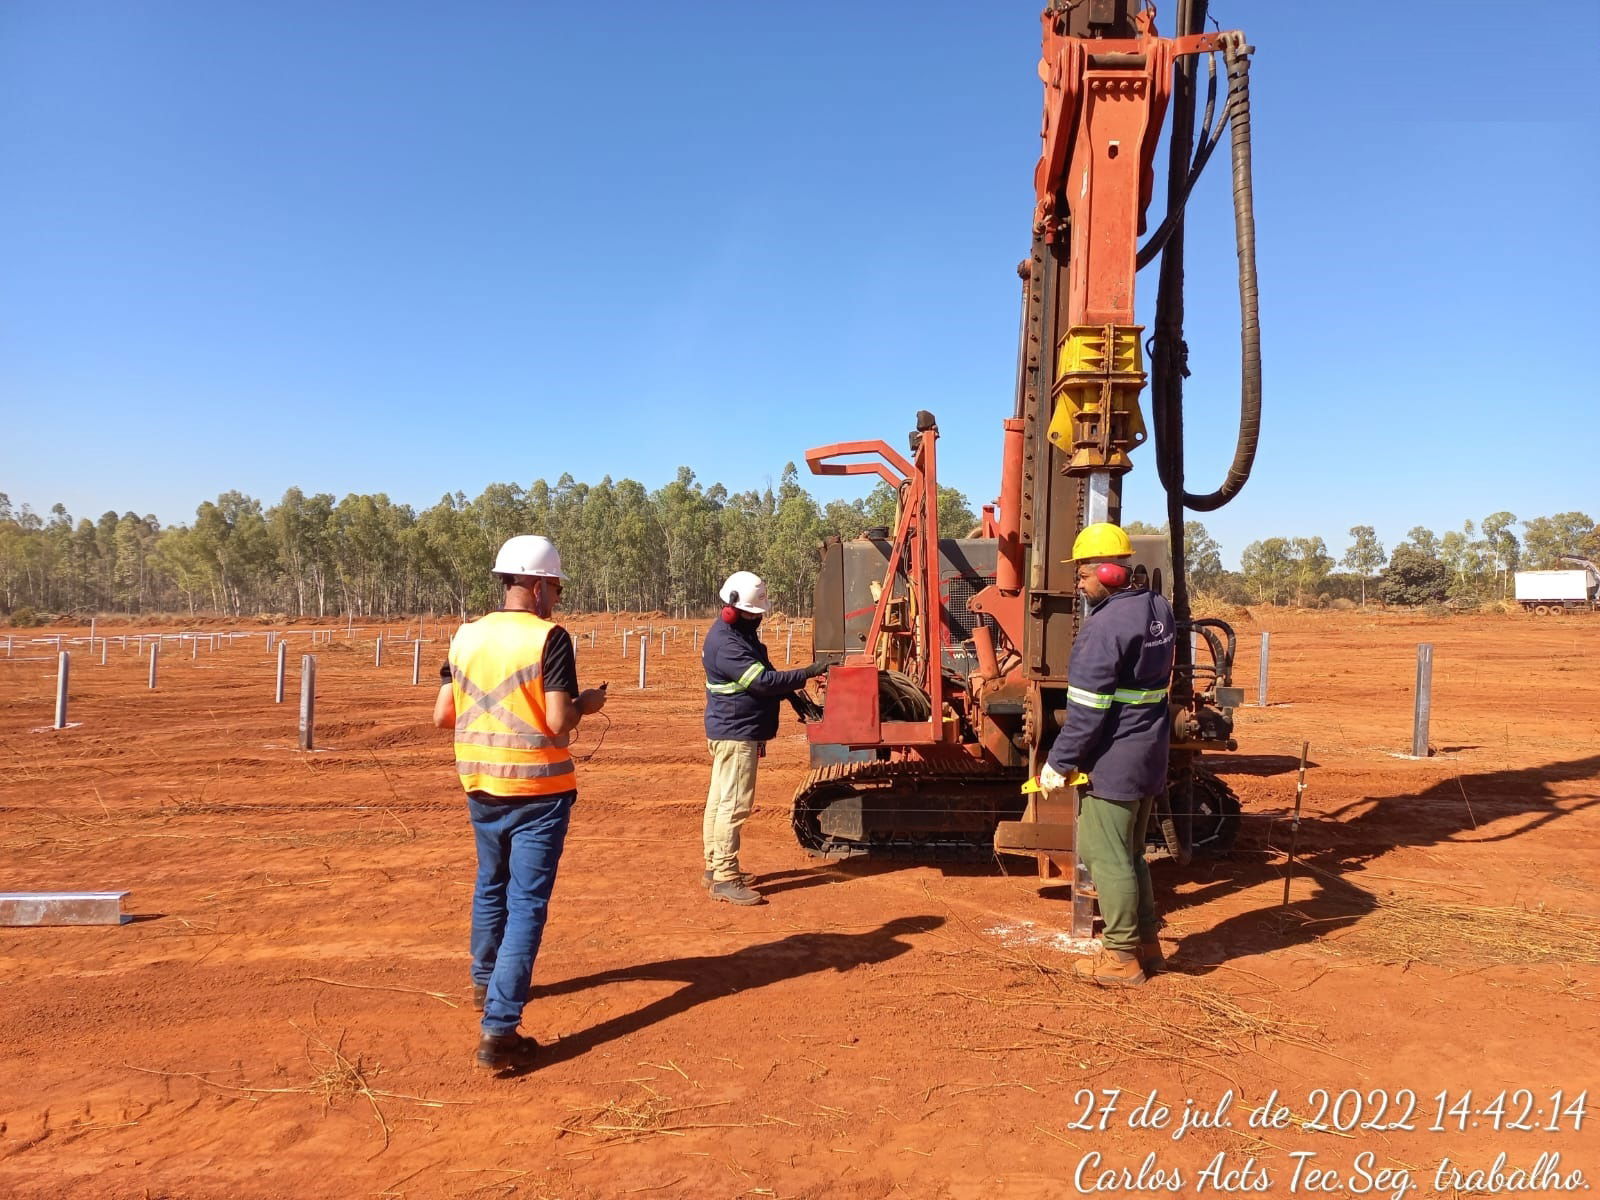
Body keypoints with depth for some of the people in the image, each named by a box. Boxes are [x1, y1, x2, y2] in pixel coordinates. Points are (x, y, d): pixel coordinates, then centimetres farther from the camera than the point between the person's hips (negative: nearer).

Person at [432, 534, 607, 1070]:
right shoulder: (549, 638, -15)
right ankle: (499, 1030, -3)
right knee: (526, 904, 0)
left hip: (481, 786, 6)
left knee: (491, 886, 25)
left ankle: (486, 982, 44)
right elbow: (558, 722, -21)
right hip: (538, 789, -6)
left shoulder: (466, 636, 2)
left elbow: (442, 715, 4)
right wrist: (587, 703, -1)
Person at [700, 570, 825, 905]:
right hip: (735, 733, -11)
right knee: (734, 804, -9)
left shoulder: (742, 633, 13)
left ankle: (715, 868, 25)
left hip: (732, 731, 11)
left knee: (720, 801, 15)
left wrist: (795, 695, 9)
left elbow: (766, 673, 20)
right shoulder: (725, 644, -21)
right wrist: (808, 673, -21)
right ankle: (724, 880, -6)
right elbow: (762, 681, -25)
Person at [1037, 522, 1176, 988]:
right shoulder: (1159, 608, 6)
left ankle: (1121, 957, 11)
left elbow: (1087, 707, -21)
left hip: (1113, 760, -9)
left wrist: (1059, 762, -14)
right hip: (1151, 756, 9)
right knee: (1131, 852, 20)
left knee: (1107, 857, 2)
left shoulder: (1106, 625, -21)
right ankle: (1147, 942, 30)